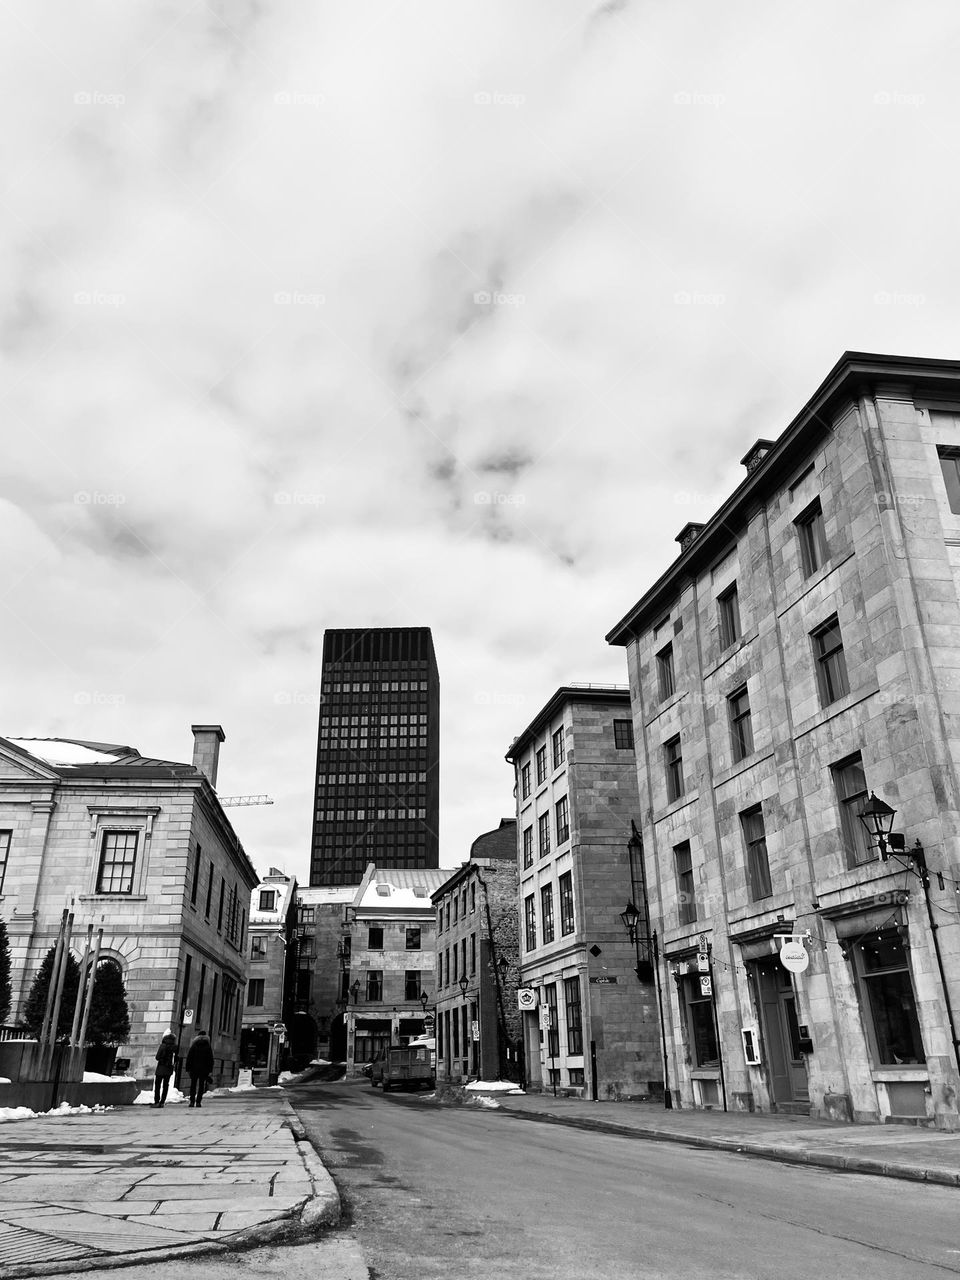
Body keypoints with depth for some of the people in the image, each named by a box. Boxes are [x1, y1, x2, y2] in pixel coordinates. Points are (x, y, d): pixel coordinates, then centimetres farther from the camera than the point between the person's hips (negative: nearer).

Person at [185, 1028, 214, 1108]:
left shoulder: (194, 1045, 2)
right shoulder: (208, 1046, 3)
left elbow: (189, 1058, -1)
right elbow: (211, 1059, 2)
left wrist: (188, 1069, 3)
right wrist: (210, 1070, 5)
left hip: (194, 1068, 0)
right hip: (204, 1069, 0)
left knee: (193, 1085, 8)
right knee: (201, 1085, 6)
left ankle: (192, 1101, -1)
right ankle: (198, 1102, 0)